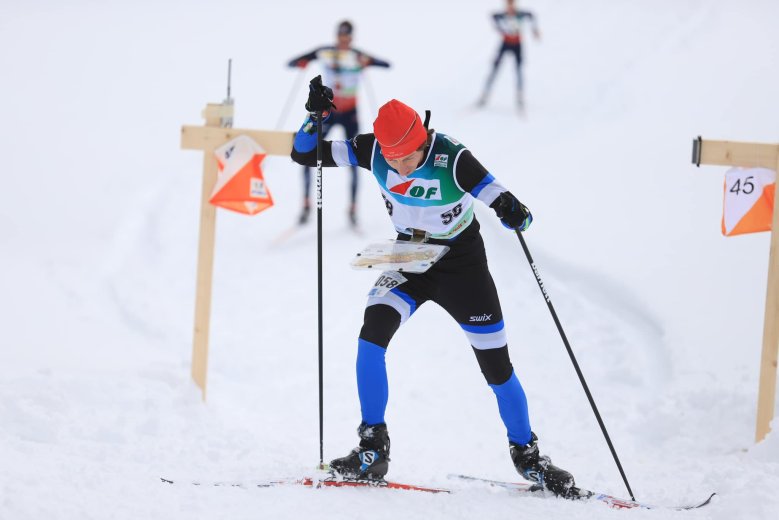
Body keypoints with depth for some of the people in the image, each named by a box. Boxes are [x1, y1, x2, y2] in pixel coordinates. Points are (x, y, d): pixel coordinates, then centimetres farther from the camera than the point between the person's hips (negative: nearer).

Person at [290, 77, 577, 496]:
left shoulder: (452, 159, -29)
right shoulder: (372, 150, -18)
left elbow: (501, 200, -31)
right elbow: (303, 154, -12)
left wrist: (515, 213, -55)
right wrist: (317, 114, -30)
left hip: (462, 266, -3)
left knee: (497, 367, 1)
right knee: (372, 333, -22)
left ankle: (527, 456, 23)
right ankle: (373, 450, -13)